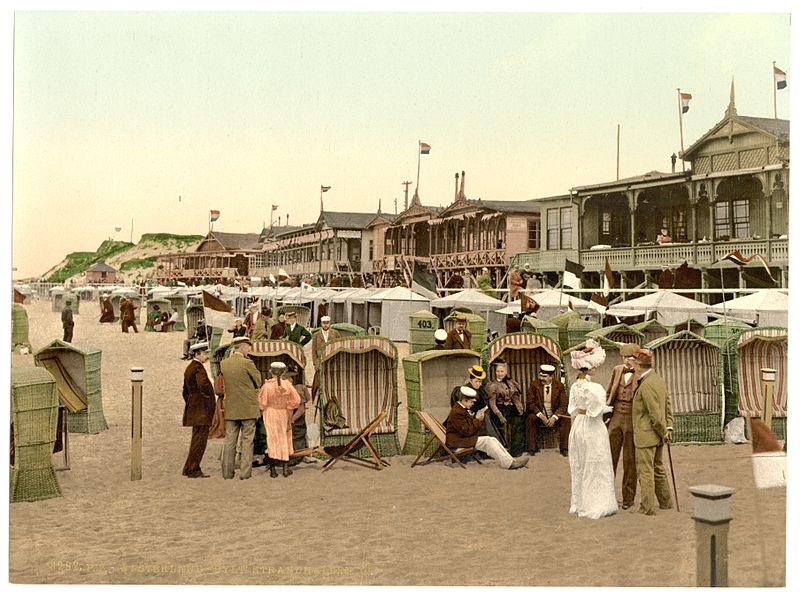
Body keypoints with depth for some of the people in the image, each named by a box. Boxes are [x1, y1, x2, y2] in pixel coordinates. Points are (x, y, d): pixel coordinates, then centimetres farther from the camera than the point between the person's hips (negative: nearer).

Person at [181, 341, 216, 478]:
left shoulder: (189, 368, 17)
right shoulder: (198, 368, -15)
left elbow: (186, 391, 23)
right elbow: (203, 385, -32)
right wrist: (212, 398, -17)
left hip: (193, 409, 10)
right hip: (202, 410, -10)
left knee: (197, 440, 17)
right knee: (200, 440, -4)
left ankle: (189, 469, 22)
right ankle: (193, 470, 0)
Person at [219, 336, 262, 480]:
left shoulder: (223, 364, 2)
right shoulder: (247, 363, -13)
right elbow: (260, 382, -5)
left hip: (230, 409, 5)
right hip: (248, 408, -4)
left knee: (229, 440, 9)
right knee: (247, 440, 3)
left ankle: (227, 471, 13)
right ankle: (245, 472, 3)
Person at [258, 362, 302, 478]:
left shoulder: (267, 385, -15)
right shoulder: (287, 385, -10)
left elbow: (262, 402, -11)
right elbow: (296, 401, -8)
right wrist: (286, 406, 4)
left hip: (270, 414, -1)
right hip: (284, 415, 1)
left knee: (272, 439, 6)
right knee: (284, 440, 14)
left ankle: (273, 470, 7)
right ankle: (285, 468, 15)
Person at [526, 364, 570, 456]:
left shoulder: (559, 386, -2)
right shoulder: (534, 385, -4)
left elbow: (563, 405, -6)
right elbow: (530, 403, -7)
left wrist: (554, 417, -22)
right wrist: (540, 415, -21)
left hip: (555, 416, 1)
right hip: (539, 415, -1)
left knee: (567, 419, -26)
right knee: (530, 418, -31)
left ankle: (564, 448, -16)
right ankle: (532, 449, -24)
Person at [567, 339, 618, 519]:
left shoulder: (575, 386, 2)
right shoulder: (594, 388, -21)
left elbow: (573, 411, 8)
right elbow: (600, 409, -13)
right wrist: (609, 408, 6)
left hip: (577, 425, 7)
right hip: (593, 429, -7)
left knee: (579, 467, 15)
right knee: (596, 468, 3)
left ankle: (579, 503, 24)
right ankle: (596, 505, 9)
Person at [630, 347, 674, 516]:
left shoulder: (646, 385, -23)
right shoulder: (659, 378, 8)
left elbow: (655, 414, -22)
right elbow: (668, 404, 12)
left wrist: (663, 432, -10)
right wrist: (668, 427, 10)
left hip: (646, 435, -9)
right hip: (657, 434, 10)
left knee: (645, 471, -1)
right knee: (658, 468, 20)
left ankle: (647, 508, 4)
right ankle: (665, 502, 29)